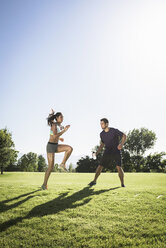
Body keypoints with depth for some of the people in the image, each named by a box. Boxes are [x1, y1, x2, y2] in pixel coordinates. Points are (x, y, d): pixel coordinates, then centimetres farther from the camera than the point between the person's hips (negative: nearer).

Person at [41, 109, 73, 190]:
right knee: (51, 167, -7)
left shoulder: (60, 126, 11)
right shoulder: (54, 125, -15)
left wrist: (59, 138, 11)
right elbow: (55, 136, -29)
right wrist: (64, 130, -26)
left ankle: (63, 164, -6)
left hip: (56, 146, 8)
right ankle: (44, 184, 7)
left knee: (70, 148, -16)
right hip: (50, 146, -8)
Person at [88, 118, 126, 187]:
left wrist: (121, 144, -21)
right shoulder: (102, 134, 3)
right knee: (100, 166, -2)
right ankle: (94, 181, 13)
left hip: (116, 151, -3)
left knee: (119, 167, -14)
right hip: (107, 152, 4)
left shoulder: (114, 131, -11)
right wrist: (97, 152, 4)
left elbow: (124, 136, -4)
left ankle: (122, 183, 4)